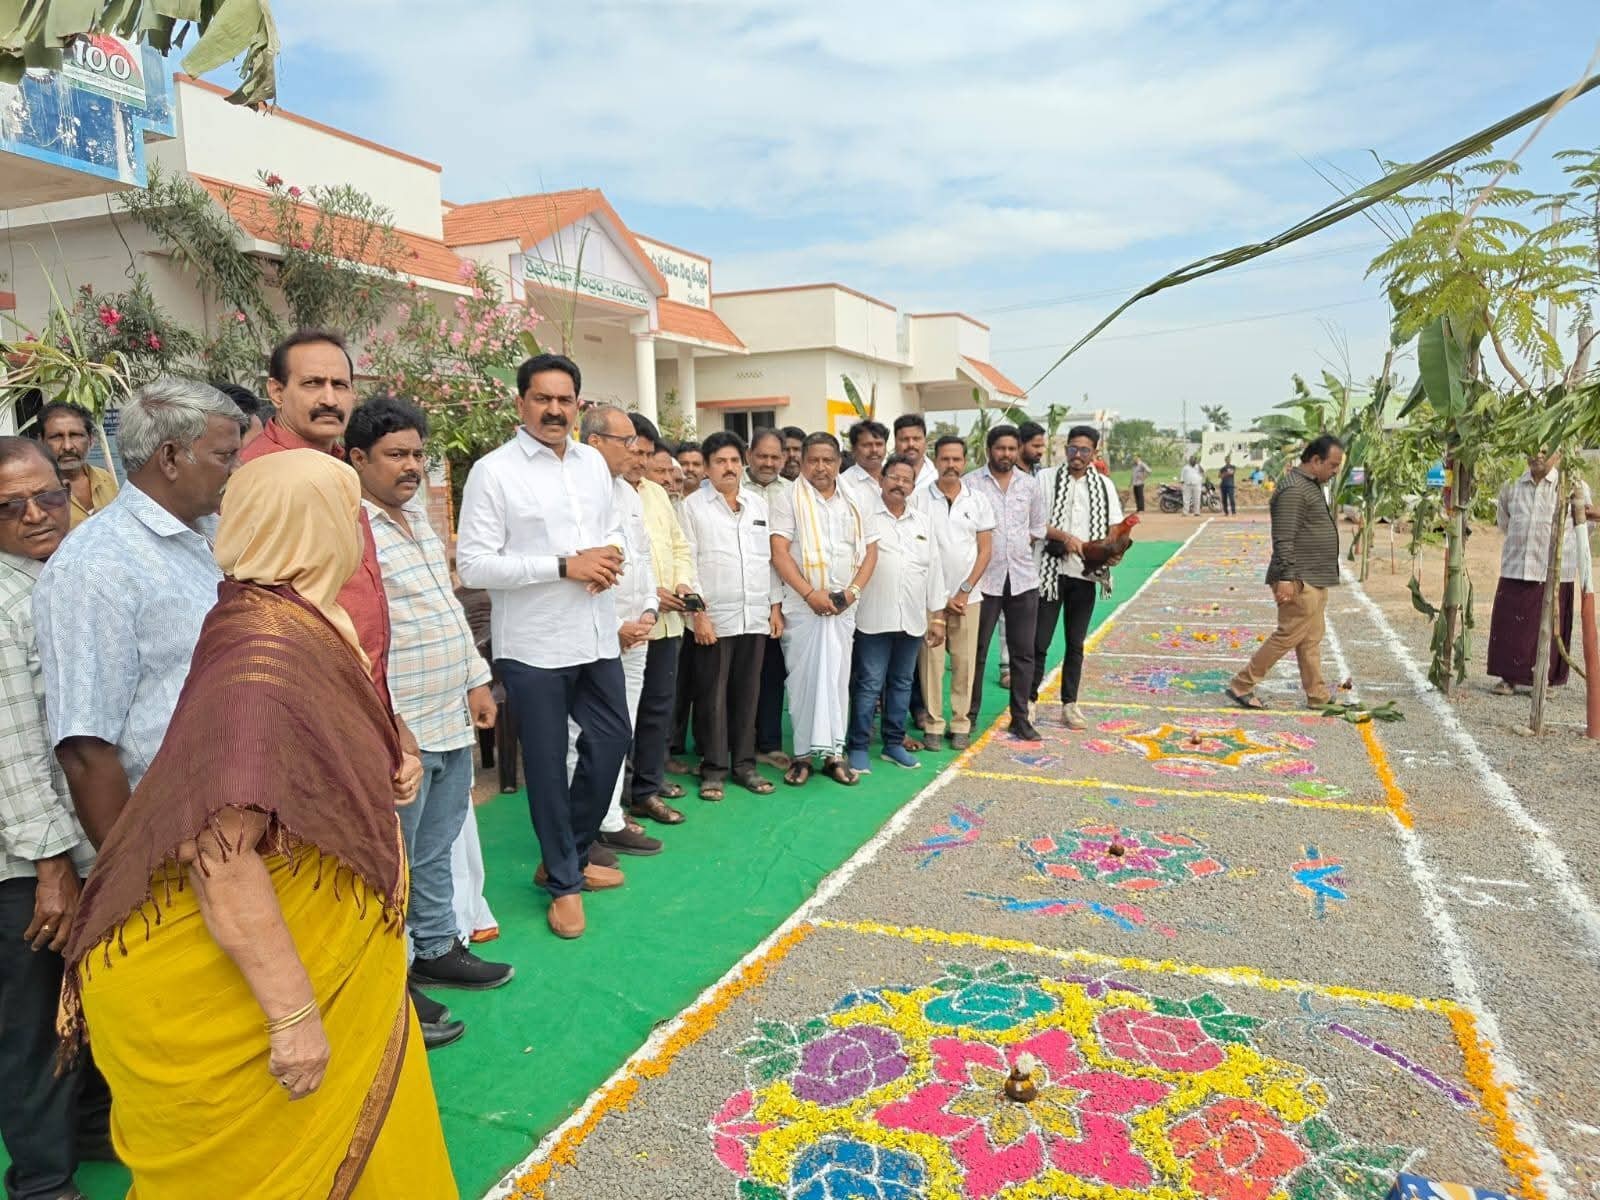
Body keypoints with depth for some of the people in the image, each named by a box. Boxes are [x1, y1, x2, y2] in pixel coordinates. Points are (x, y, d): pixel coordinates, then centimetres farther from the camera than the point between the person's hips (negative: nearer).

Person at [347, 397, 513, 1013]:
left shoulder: (417, 511, 13)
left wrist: (476, 678, 16)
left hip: (452, 719, 9)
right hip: (399, 730, -8)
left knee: (436, 849, 21)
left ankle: (438, 948, 37)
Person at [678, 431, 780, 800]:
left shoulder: (759, 505, 13)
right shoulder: (693, 506, 0)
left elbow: (770, 558, 14)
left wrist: (775, 606, 9)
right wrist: (698, 613, -11)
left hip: (755, 616, 4)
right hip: (713, 618, -4)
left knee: (747, 694, 9)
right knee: (712, 697, 2)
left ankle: (744, 763, 20)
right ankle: (714, 768, 12)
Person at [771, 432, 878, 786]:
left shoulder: (852, 503, 12)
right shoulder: (789, 500, -2)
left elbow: (870, 550, 11)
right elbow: (779, 552, -10)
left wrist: (853, 590, -4)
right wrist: (811, 593, -16)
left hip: (843, 607, 4)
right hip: (802, 606, -3)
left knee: (837, 679, 7)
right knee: (803, 679, 1)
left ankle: (833, 753, 14)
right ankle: (803, 754, 10)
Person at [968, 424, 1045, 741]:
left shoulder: (1029, 484, 8)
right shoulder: (971, 483, -6)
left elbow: (1037, 527, 17)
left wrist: (1016, 548, 6)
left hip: (1023, 578, 4)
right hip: (984, 578, -4)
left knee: (1023, 652, 8)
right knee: (976, 651, 4)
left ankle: (1020, 718, 19)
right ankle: (969, 716, 16)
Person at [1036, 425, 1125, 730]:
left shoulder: (1104, 484, 8)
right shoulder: (1048, 479, -1)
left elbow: (1115, 527, 8)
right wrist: (1065, 537, -21)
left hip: (1085, 573, 3)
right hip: (1051, 569, -3)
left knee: (1075, 643, 11)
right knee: (1040, 641, -2)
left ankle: (1070, 704, 20)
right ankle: (1030, 700, 11)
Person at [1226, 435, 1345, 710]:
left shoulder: (1313, 486, 16)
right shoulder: (1293, 489, -17)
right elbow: (1284, 539, -22)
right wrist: (1286, 578, -25)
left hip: (1315, 579, 10)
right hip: (1299, 581, -10)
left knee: (1311, 639, 13)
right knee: (1289, 635, -6)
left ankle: (1318, 695, 20)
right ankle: (1241, 685, 1)